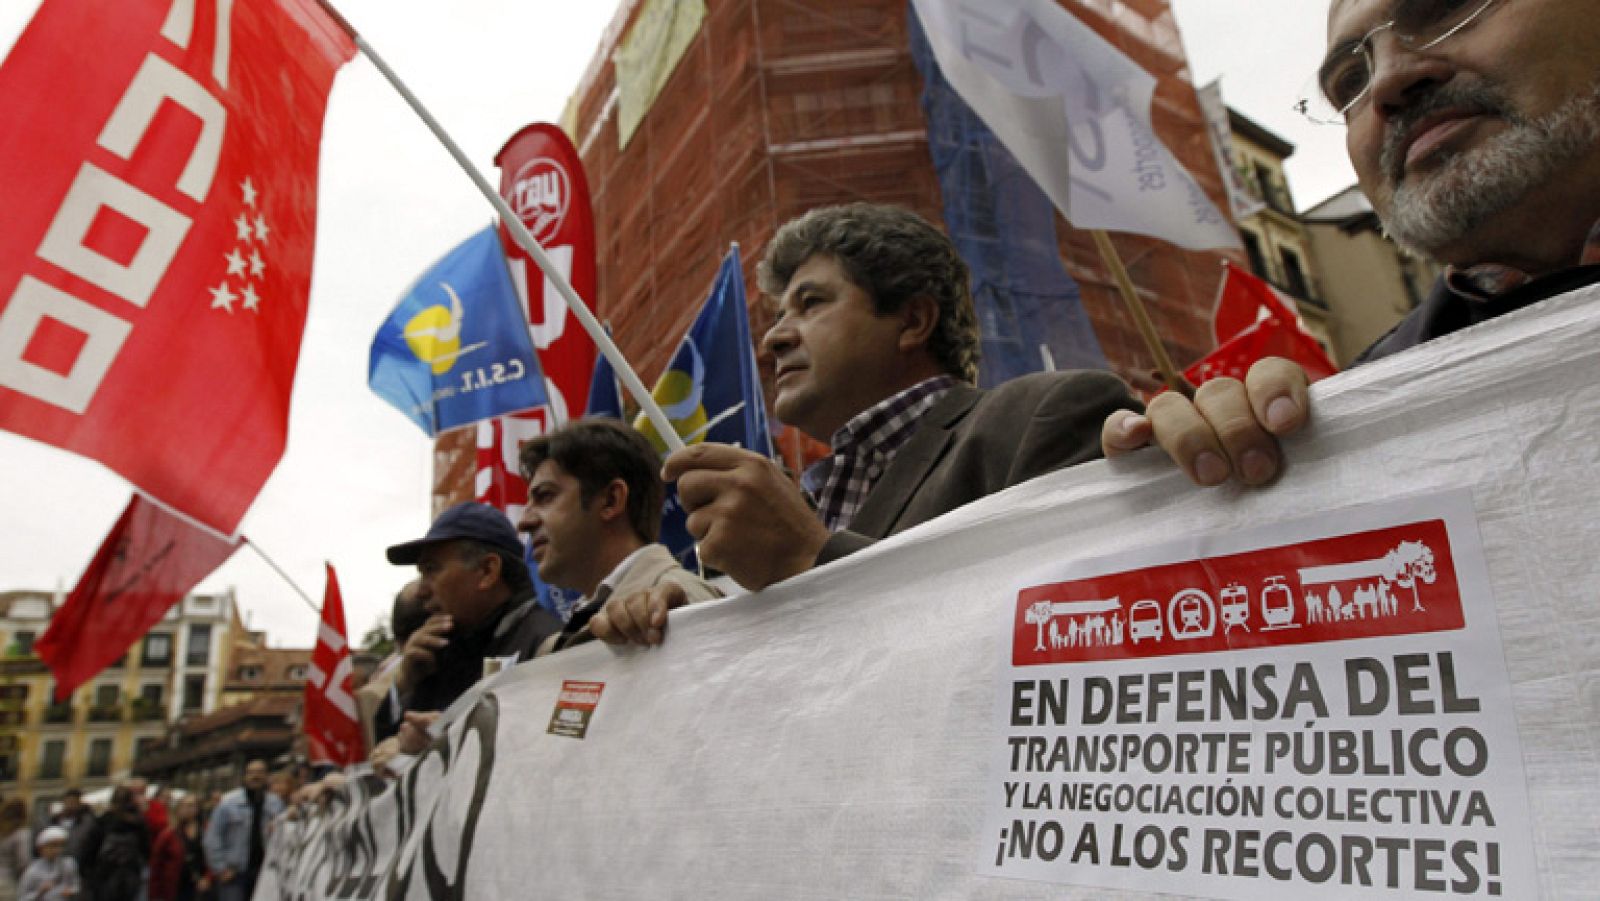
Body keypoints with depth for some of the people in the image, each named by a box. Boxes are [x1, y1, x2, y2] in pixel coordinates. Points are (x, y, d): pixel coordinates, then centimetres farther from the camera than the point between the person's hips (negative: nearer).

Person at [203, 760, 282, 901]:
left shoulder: (276, 804, 4)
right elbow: (212, 838, -3)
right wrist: (221, 868, -7)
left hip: (265, 872, 3)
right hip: (233, 873, -3)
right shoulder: (229, 802, -4)